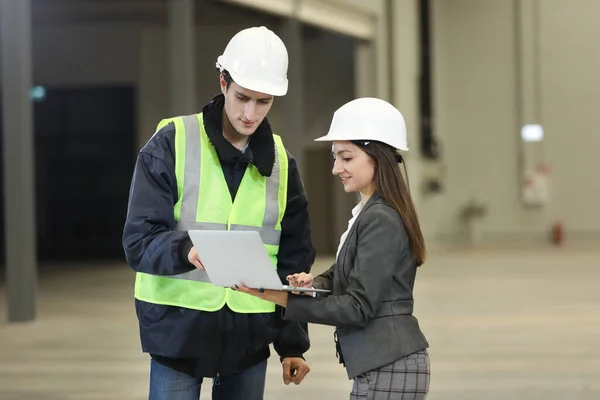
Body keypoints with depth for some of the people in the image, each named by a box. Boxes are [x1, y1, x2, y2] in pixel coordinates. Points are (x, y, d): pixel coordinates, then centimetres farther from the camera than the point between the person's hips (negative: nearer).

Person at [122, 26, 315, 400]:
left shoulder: (281, 162, 9)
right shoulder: (172, 144, -5)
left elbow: (294, 260, 13)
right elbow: (139, 240, -11)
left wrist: (293, 343, 10)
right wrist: (185, 250, -31)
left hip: (250, 336, 4)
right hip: (178, 328, -4)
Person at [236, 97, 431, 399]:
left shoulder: (380, 220, -15)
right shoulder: (369, 214, 16)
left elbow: (359, 307, -18)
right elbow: (343, 280, 14)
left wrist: (283, 299, -21)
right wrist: (312, 283, -7)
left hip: (388, 369, -10)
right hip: (387, 365, 10)